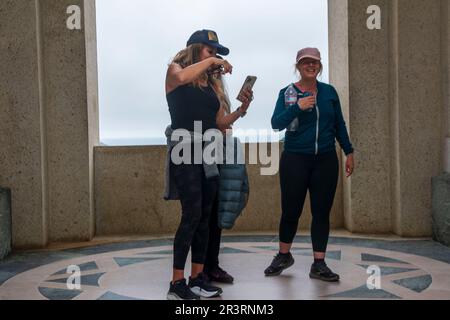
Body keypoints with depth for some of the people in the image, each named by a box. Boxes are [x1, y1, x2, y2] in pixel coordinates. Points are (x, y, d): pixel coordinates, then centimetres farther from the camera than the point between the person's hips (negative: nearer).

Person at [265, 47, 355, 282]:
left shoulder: (329, 92, 7)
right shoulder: (287, 93, 0)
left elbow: (339, 124, 13)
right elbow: (276, 124, -11)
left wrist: (349, 152, 11)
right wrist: (297, 107, -24)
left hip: (326, 160, 2)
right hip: (295, 159, -2)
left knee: (322, 212, 3)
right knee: (291, 210, 4)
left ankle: (319, 264, 11)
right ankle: (284, 256, 27)